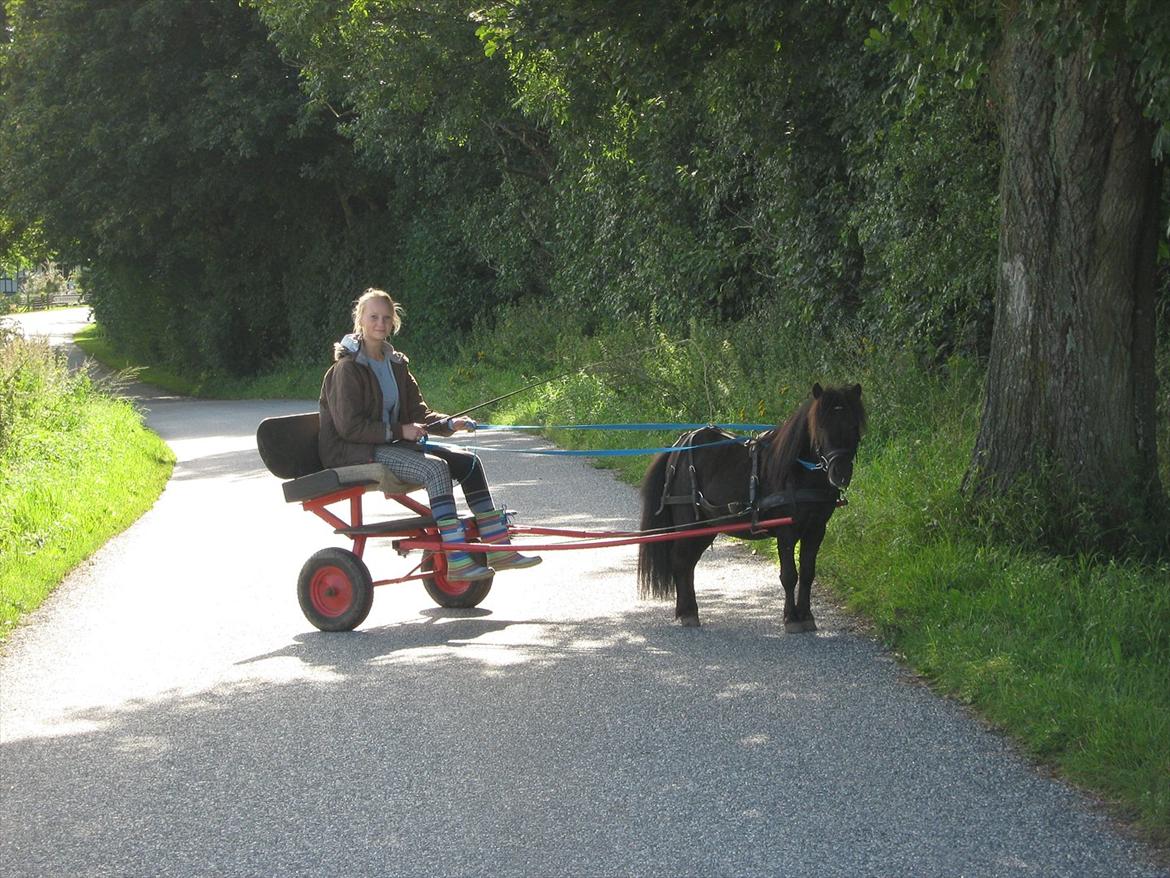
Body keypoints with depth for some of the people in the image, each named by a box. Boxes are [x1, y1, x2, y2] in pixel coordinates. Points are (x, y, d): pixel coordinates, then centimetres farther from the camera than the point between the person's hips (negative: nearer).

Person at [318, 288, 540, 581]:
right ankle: (456, 561, -34)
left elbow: (419, 412, 12)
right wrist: (399, 431, -19)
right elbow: (349, 427, -18)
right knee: (435, 468, -30)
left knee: (467, 462, -4)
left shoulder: (395, 363, 14)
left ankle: (498, 548, -4)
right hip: (352, 451, -9)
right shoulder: (347, 368, -12)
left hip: (391, 444, 9)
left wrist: (449, 423, -7)